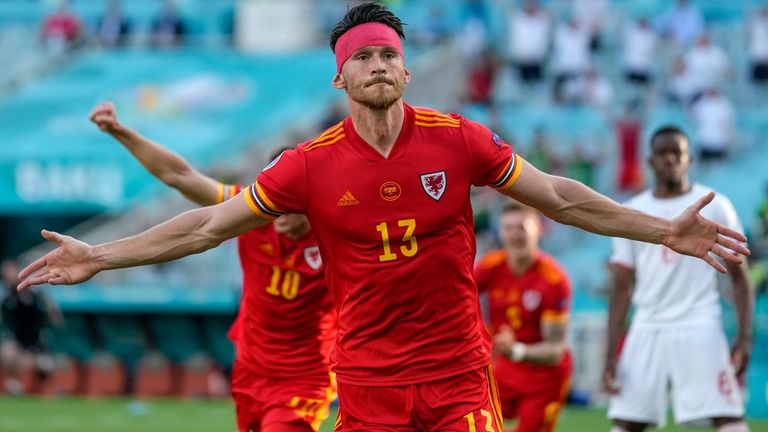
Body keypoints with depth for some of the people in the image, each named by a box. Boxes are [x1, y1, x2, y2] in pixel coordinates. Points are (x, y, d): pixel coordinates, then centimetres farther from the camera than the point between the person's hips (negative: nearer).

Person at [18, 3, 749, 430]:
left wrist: (662, 230, 0)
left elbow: (559, 197, 5)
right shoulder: (311, 165, -3)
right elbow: (209, 225, 1)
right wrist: (98, 257, -1)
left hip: (459, 369, 0)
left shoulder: (458, 140, -2)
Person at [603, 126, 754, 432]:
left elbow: (739, 277, 3)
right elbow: (622, 288, 10)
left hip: (700, 329, -3)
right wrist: (610, 355, 3)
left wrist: (744, 337, -9)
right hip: (648, 332, 3)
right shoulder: (632, 213, 10)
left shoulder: (714, 206, 3)